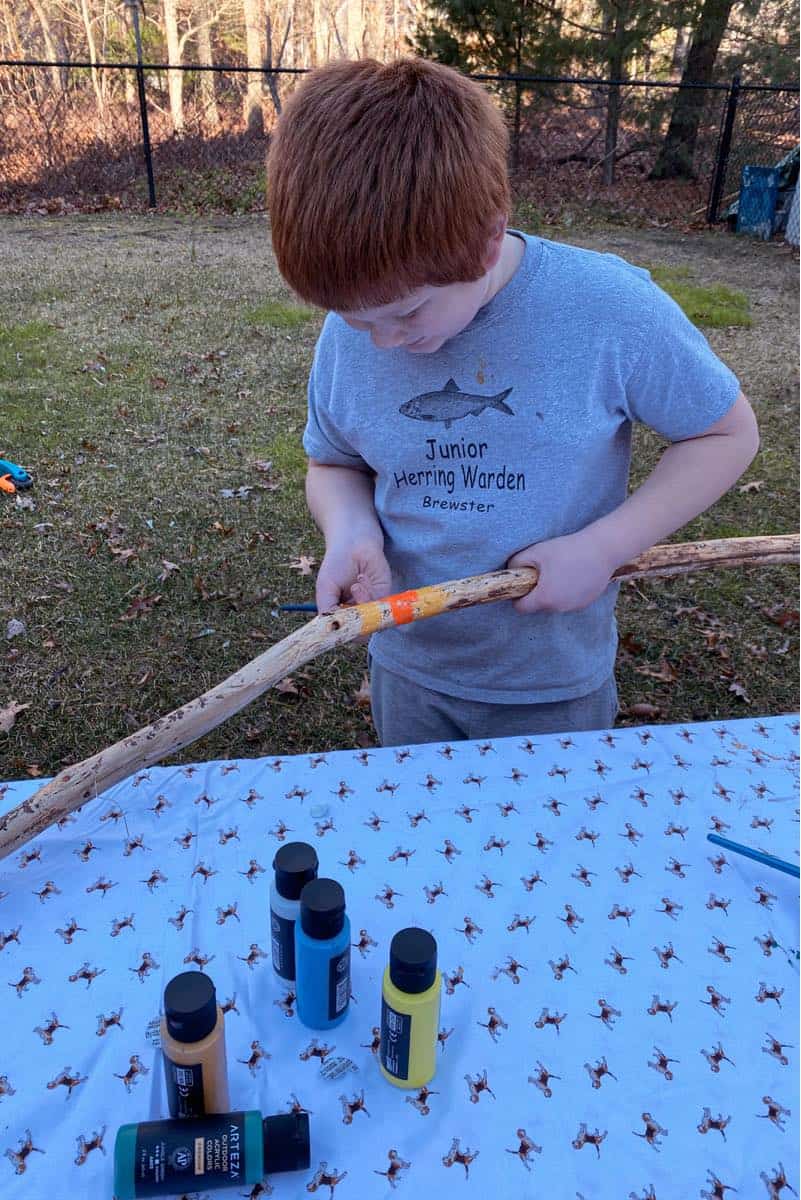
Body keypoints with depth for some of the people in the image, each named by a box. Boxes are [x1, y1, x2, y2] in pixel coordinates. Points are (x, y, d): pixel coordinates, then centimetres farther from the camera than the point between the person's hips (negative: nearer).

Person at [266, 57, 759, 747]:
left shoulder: (611, 308, -22)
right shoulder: (349, 332, -12)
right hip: (408, 672, 3)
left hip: (556, 686, -2)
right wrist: (350, 532, -19)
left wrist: (603, 548, -23)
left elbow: (728, 435, -10)